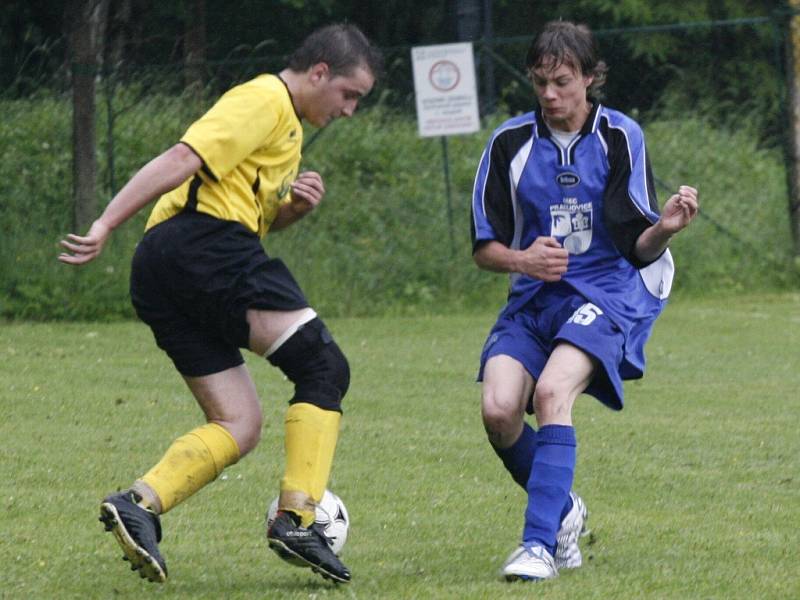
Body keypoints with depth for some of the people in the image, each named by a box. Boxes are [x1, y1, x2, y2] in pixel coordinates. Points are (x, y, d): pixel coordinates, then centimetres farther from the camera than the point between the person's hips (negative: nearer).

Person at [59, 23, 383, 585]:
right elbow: (181, 162, -14)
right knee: (324, 368, -10)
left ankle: (139, 502, -11)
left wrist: (293, 207, 9)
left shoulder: (285, 123, 29)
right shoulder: (263, 101, -3)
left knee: (240, 426, 5)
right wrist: (106, 226, -22)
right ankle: (297, 518, -19)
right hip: (205, 248, -10)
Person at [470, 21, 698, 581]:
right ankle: (563, 511, 10)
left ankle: (540, 542, -30)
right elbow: (484, 246, 7)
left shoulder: (621, 137, -3)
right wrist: (520, 258, -15)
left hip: (607, 293, -3)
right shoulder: (510, 143, 3)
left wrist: (664, 229, -28)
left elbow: (640, 248, -5)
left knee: (551, 391, -30)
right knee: (498, 407, -19)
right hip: (534, 300, 3)